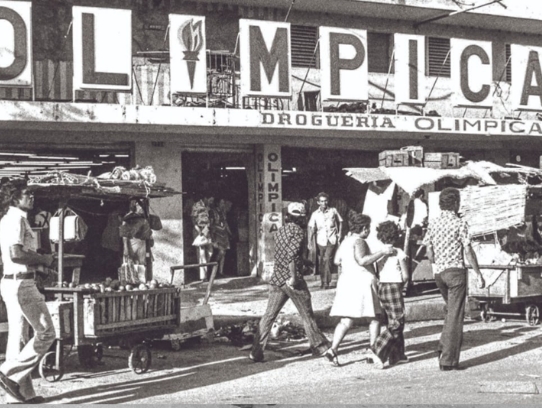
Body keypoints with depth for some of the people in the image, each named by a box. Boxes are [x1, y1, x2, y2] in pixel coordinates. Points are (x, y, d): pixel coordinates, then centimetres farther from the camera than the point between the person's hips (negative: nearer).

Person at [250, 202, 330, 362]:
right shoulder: (298, 230, -9)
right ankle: (319, 346, 21)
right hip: (293, 281, -6)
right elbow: (291, 254, -21)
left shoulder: (280, 231, 14)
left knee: (268, 316, 3)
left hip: (276, 279, 6)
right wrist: (293, 277, -21)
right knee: (307, 315, 9)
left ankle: (256, 352, -2)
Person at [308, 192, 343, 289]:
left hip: (332, 240, -2)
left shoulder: (333, 211, 1)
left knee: (327, 259, -16)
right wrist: (310, 242, -6)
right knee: (321, 262, 7)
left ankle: (326, 282, -12)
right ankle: (322, 282, 22)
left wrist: (340, 234, 3)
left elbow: (340, 222, 12)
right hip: (321, 240, 2)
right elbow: (311, 228, 1)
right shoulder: (315, 214, 3)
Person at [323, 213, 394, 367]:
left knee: (346, 321, 4)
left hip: (346, 282, 8)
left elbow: (337, 260, 21)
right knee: (375, 318, 7)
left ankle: (333, 349, -12)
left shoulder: (345, 241, 15)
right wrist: (382, 252, -22)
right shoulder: (359, 241, -11)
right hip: (362, 282, -8)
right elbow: (362, 260, -25)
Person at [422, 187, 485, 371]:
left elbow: (429, 252, 8)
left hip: (438, 273, 6)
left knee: (451, 311, 23)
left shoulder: (432, 223, 7)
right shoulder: (459, 224, -8)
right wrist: (479, 274, -4)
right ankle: (448, 360, -1)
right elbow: (468, 251, -10)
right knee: (455, 316, -1)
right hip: (455, 270, -6)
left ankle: (443, 348, 13)